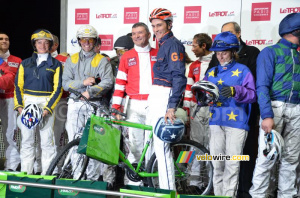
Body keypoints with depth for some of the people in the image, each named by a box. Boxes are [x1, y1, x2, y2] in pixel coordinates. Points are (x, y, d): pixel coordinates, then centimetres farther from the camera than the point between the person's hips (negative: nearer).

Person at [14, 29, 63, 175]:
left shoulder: (55, 64, 6)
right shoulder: (25, 63, 13)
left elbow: (58, 89, 0)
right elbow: (18, 86, 10)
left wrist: (47, 108, -12)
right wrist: (19, 106, -4)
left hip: (46, 103, -2)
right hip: (27, 103, 3)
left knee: (47, 141, -3)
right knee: (27, 140, 4)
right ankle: (25, 174, 11)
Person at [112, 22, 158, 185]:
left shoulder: (158, 55, 11)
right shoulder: (127, 57, 11)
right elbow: (120, 83, 7)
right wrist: (116, 107, 0)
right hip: (135, 106, 0)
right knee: (135, 143, -3)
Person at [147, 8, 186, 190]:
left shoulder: (173, 44, -10)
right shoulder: (163, 44, 19)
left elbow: (179, 77, -19)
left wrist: (171, 107, -24)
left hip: (165, 96, -10)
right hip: (155, 96, 10)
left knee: (161, 146, -11)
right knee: (152, 142, 13)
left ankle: (169, 190, -6)